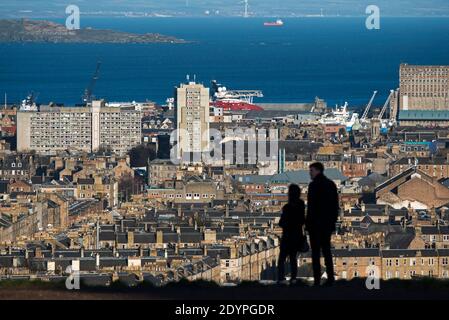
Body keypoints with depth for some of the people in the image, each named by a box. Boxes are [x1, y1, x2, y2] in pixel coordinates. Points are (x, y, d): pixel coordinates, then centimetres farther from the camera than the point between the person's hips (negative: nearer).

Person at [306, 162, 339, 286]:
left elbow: (311, 206, -15)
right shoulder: (331, 184, 12)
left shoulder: (314, 185, -11)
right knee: (326, 250, 12)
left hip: (316, 224, -7)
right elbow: (336, 205, 14)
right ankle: (330, 278, 8)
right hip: (328, 224, 7)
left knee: (315, 252, -5)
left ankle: (317, 280, -9)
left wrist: (308, 223, -10)